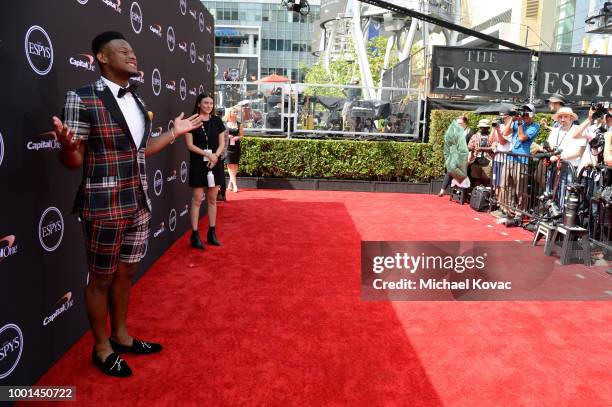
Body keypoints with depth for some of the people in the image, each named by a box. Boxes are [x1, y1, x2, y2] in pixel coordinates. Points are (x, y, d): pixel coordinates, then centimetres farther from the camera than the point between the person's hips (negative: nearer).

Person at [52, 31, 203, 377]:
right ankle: (102, 348, 29)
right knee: (101, 280, 9)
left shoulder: (137, 102, 10)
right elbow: (74, 161, -12)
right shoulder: (82, 99, -12)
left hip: (139, 205, 7)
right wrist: (66, 147, -34)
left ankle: (121, 336, 37)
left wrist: (175, 132, 16)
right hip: (104, 207, -7)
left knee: (126, 274, 18)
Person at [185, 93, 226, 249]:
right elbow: (190, 145, -7)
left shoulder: (217, 121, 8)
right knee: (197, 200, -1)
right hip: (198, 164, -4)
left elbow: (222, 143, 7)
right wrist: (208, 155, -17)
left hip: (215, 164, 4)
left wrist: (215, 156, -12)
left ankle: (212, 233, 18)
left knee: (212, 199, 9)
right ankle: (195, 235, 5)